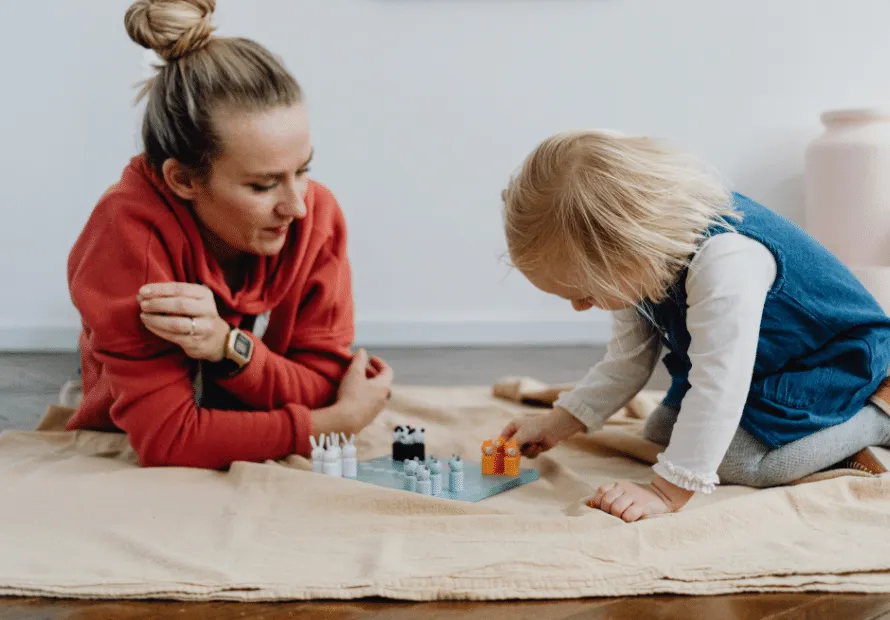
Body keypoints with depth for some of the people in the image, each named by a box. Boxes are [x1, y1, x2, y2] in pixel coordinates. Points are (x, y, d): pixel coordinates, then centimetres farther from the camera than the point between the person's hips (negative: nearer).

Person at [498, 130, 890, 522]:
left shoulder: (724, 262, -42)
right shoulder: (636, 261, -12)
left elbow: (716, 387, -41)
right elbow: (628, 358, 1)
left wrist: (666, 492, -39)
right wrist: (558, 424, -5)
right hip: (762, 360, 9)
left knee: (740, 461, -25)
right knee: (659, 431, 8)